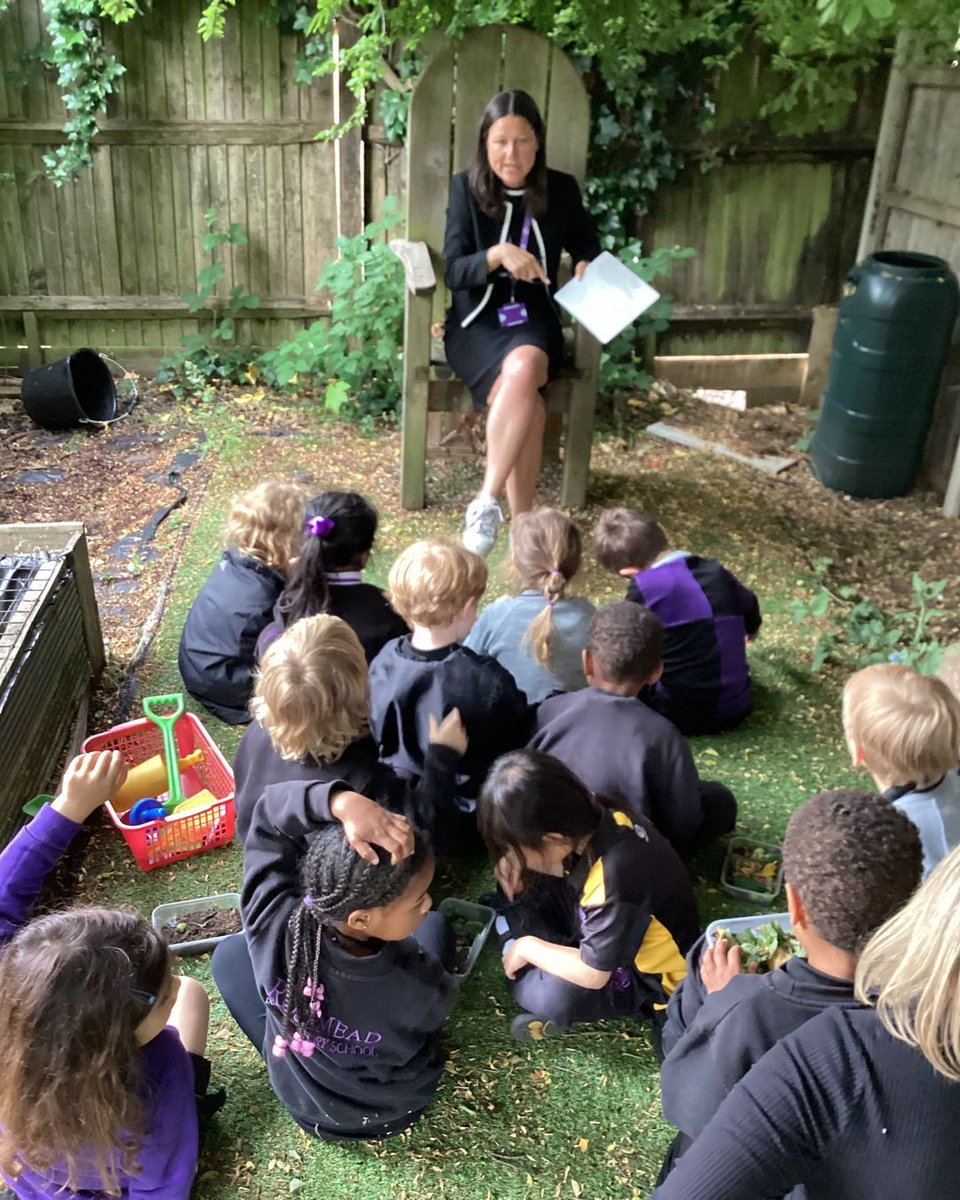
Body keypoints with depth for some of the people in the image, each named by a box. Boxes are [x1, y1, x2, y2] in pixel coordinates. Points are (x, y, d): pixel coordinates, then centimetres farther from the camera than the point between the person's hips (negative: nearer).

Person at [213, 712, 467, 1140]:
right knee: (436, 926, 14)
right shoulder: (418, 988, -40)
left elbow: (269, 811, -30)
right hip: (398, 1109, 0)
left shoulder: (274, 930, -38)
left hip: (307, 1106, 1)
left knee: (229, 953, 16)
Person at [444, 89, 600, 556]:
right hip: (476, 323, -2)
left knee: (524, 368, -37)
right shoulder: (466, 187, -2)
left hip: (534, 320, 2)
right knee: (529, 404, -33)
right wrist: (497, 254, -26)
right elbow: (453, 272, -7)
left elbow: (587, 245, 22)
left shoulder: (561, 189, 5)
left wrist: (585, 266, -2)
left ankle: (487, 501, -32)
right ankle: (521, 521, -24)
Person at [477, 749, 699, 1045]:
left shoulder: (612, 881, -39)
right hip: (609, 933, 8)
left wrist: (527, 947, -16)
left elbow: (592, 975, -29)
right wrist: (518, 870, -13)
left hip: (650, 978, -8)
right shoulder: (595, 820, -18)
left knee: (549, 997, -30)